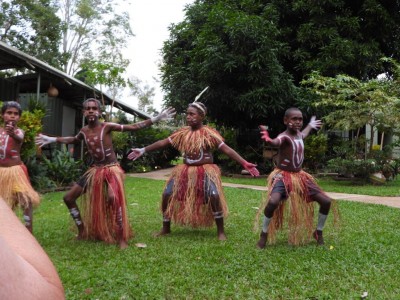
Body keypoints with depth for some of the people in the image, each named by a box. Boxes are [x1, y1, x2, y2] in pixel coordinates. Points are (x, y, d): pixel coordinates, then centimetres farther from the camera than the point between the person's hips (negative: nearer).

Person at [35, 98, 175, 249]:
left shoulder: (107, 126, -11)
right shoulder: (83, 132, 5)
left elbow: (133, 127, -11)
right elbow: (73, 140, 29)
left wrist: (157, 118, -18)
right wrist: (51, 139, 32)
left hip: (111, 169, -6)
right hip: (95, 170, 6)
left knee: (113, 198, -32)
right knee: (68, 198, 4)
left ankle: (122, 238, -16)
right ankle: (82, 231, 21)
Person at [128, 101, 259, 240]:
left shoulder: (209, 133, -11)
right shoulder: (183, 132, 2)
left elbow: (227, 149, -16)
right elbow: (163, 142, 7)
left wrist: (245, 164, -24)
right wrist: (143, 150, 6)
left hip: (205, 170, -4)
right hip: (185, 170, 5)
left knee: (214, 196, -27)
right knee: (167, 194, -4)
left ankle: (220, 231, -7)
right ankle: (165, 228, 17)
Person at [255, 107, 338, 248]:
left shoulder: (298, 135, 7)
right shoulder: (284, 137, -20)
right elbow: (275, 142, -47)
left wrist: (310, 126, 54)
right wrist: (268, 140, -71)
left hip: (299, 176, 8)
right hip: (283, 175, -8)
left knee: (326, 201, 3)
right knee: (273, 202, -36)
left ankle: (318, 232, 25)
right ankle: (264, 234, -11)